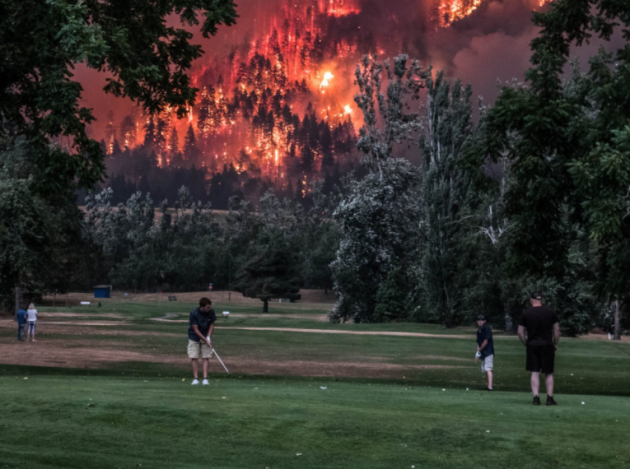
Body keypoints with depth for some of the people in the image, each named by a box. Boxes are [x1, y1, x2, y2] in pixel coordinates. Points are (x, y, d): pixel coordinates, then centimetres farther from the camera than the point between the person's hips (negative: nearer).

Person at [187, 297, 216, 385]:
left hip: (206, 337, 2)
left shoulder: (211, 312, -14)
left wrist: (208, 337, -10)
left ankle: (205, 378, -2)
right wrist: (205, 340, -21)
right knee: (194, 357, -5)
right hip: (194, 337, -2)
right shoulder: (194, 313, -23)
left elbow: (211, 325, 1)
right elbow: (195, 329, -18)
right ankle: (196, 378, 3)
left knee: (206, 358, -3)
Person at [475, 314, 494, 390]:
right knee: (485, 370, 11)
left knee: (488, 369, -17)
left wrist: (479, 350, -5)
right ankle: (489, 386, 17)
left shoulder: (486, 328, -9)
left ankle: (490, 387, -23)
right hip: (483, 353, 9)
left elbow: (486, 341, -14)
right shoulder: (478, 330, 16)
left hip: (488, 352, -9)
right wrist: (477, 353, 9)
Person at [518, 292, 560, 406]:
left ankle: (536, 397, -4)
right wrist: (555, 344, 12)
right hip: (547, 345, 0)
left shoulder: (525, 313, 2)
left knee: (535, 373, 3)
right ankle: (550, 398, 5)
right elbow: (557, 330, 3)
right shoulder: (551, 312, 3)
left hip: (532, 345, 0)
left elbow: (520, 332, 0)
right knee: (549, 373, 8)